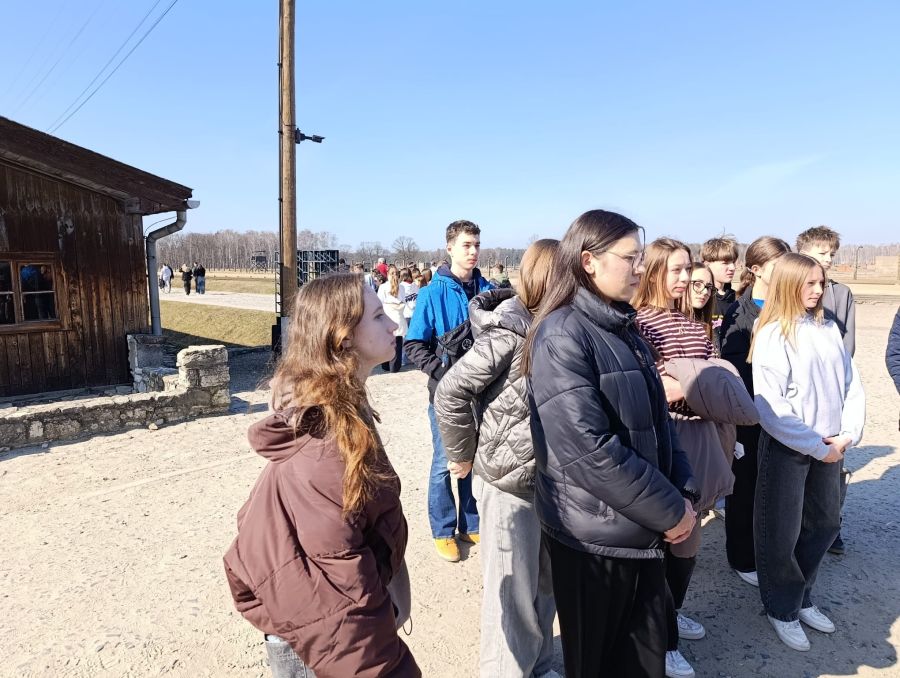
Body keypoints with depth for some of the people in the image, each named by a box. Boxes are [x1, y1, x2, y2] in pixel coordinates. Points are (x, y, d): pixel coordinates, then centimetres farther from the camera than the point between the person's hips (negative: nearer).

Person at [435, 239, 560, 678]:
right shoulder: (509, 330, -19)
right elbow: (449, 393, -19)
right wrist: (463, 456, -10)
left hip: (549, 479, 7)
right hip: (506, 482, -7)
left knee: (546, 585, 22)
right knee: (514, 594, 9)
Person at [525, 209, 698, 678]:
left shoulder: (624, 327, 7)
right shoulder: (563, 335, -19)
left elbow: (657, 418, 11)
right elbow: (587, 449, -25)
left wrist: (683, 493, -1)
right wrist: (670, 510, -16)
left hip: (644, 526, 7)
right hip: (594, 535, -7)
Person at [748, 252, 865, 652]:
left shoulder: (828, 328, 4)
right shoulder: (773, 334, -13)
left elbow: (852, 384, 6)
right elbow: (770, 407, -18)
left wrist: (848, 435, -5)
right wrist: (816, 445, -14)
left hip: (829, 448, 6)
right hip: (787, 448, -6)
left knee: (825, 523, 17)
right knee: (782, 532, 6)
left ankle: (801, 597, 37)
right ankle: (782, 609, 26)